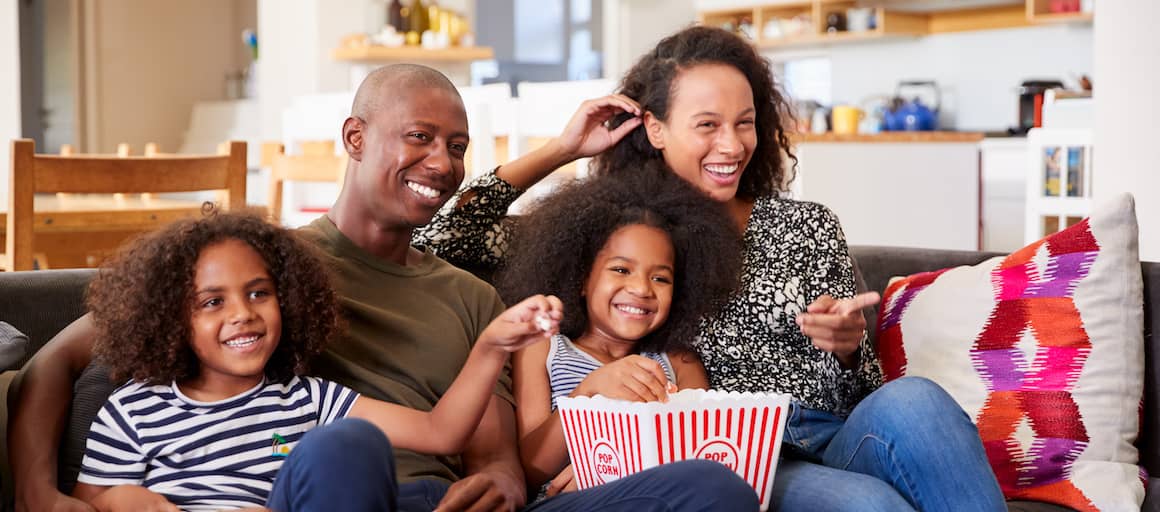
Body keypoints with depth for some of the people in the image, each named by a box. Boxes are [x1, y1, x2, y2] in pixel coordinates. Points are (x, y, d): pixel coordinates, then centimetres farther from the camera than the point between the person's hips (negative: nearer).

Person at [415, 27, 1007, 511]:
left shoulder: (806, 226, 16)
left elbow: (855, 396, 14)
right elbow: (441, 239, 5)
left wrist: (847, 348, -10)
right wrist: (560, 150, 7)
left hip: (835, 440, 4)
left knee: (910, 400, -32)